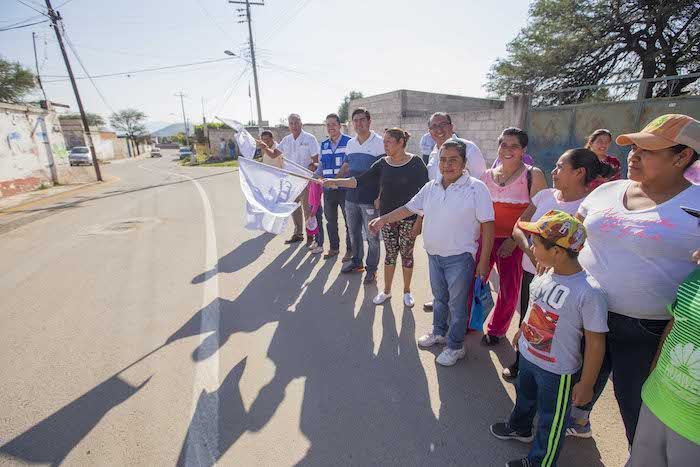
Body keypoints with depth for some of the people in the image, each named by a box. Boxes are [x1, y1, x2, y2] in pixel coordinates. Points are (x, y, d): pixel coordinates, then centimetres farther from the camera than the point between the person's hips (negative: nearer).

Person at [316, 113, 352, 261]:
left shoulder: (349, 142, -6)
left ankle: (350, 250, 20)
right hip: (328, 189, 6)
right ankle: (334, 248, 30)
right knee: (330, 221, 15)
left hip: (345, 189, -5)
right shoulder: (323, 145, 11)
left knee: (349, 221, 6)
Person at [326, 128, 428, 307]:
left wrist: (419, 220, -12)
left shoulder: (416, 163, -9)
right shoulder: (382, 164, 1)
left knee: (406, 254, 9)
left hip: (409, 218, -3)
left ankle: (407, 291, 28)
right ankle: (386, 291, 28)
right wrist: (335, 182, -14)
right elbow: (360, 181, -4)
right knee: (390, 254, 12)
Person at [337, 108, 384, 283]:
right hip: (351, 197, 6)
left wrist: (381, 196, -15)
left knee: (371, 235, 4)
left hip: (370, 198, -6)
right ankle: (356, 261, 35)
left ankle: (371, 268, 19)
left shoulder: (379, 142, -7)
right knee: (354, 232, 17)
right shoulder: (350, 143, 12)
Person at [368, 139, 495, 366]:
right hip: (434, 254, 6)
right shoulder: (431, 187, 3)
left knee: (457, 304, 9)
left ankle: (455, 346, 28)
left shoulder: (476, 188, -14)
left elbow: (488, 226, -13)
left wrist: (484, 261, -14)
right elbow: (409, 208, 10)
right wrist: (383, 219, -1)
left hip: (459, 258, -5)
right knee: (439, 298, 23)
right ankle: (439, 332, 45)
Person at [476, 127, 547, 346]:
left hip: (514, 242, -3)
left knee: (509, 289, 8)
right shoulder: (487, 176, 7)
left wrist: (515, 238, -16)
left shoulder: (533, 175, -5)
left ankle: (496, 330, 32)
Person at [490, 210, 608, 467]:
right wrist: (522, 330, 22)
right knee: (524, 396, 33)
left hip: (557, 371, -7)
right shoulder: (545, 276, -10)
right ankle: (519, 427, 61)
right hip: (528, 356, 7)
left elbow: (595, 342, -22)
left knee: (551, 420, 19)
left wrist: (587, 383, -13)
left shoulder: (589, 292, -31)